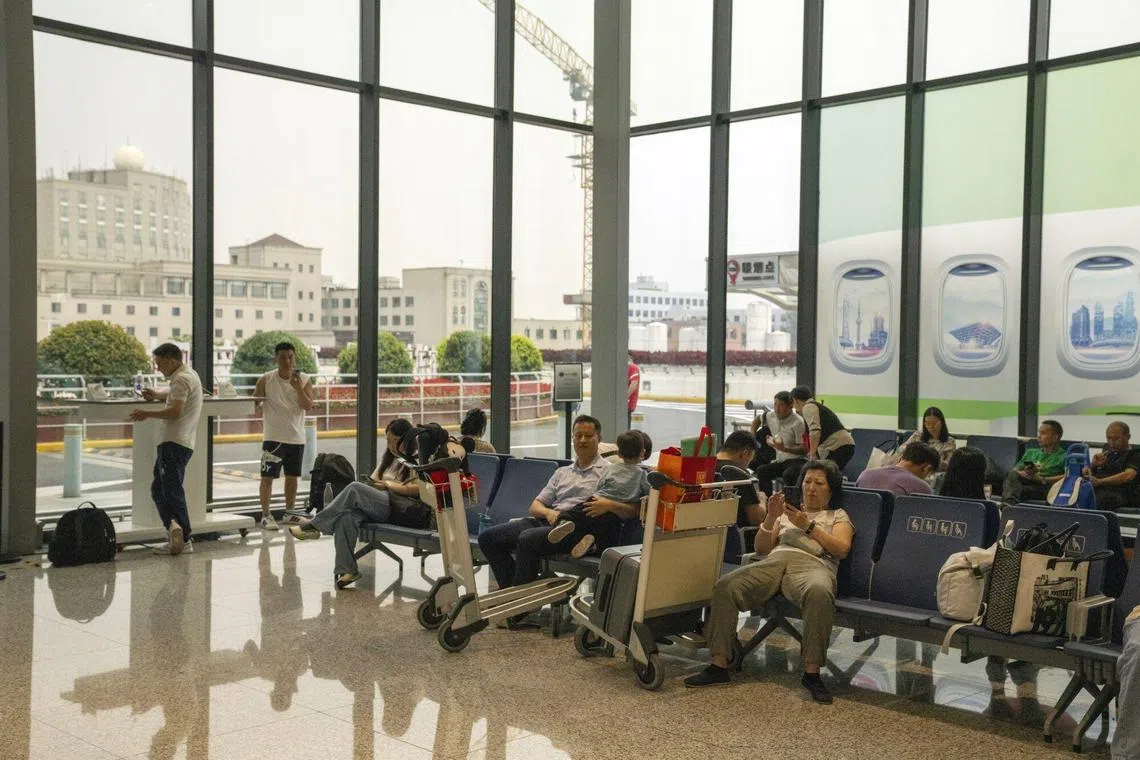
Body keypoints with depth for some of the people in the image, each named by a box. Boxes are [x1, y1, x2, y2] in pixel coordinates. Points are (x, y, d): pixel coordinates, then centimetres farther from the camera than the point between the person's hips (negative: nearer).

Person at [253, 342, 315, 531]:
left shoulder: (304, 380, 0)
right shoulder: (266, 380, -4)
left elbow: (308, 406, -9)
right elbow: (253, 403, 1)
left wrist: (298, 388, -23)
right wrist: (262, 409, -21)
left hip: (296, 437, 3)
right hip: (273, 437, -3)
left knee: (292, 476, 13)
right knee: (267, 476, -3)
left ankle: (289, 512, 26)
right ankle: (265, 515, 3)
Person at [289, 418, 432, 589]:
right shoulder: (390, 457, 28)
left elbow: (419, 489, -11)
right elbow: (374, 482, 26)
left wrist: (390, 485, -6)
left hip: (409, 510, -7)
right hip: (384, 506, 7)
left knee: (355, 489, -23)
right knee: (346, 515, -25)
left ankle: (314, 526, -13)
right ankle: (346, 569, -31)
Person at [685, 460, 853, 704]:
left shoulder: (838, 516, 25)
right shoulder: (787, 512, 32)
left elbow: (842, 549, 4)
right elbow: (761, 548, 23)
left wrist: (808, 526, -2)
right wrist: (771, 517, 8)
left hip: (813, 563, -3)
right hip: (775, 560, 3)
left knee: (819, 593, -43)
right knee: (725, 587, -27)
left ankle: (812, 672, -35)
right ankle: (719, 665, -24)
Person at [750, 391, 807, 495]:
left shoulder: (798, 423, -14)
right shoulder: (771, 416, 6)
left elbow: (804, 449, -15)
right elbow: (757, 420, 30)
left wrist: (784, 448, -29)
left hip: (796, 460, -7)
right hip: (779, 461, 7)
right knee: (761, 470, -20)